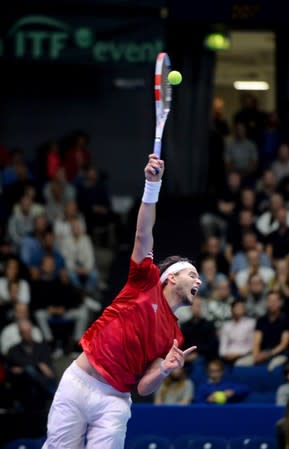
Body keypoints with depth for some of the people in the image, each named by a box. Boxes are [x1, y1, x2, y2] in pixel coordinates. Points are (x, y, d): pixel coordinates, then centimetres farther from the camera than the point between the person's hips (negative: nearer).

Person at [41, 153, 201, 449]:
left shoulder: (174, 336, 13)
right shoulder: (147, 281, 5)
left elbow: (144, 388, 7)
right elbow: (143, 236, -9)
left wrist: (165, 370, -16)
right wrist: (152, 185, -22)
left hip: (113, 402, 3)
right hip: (78, 382, -3)